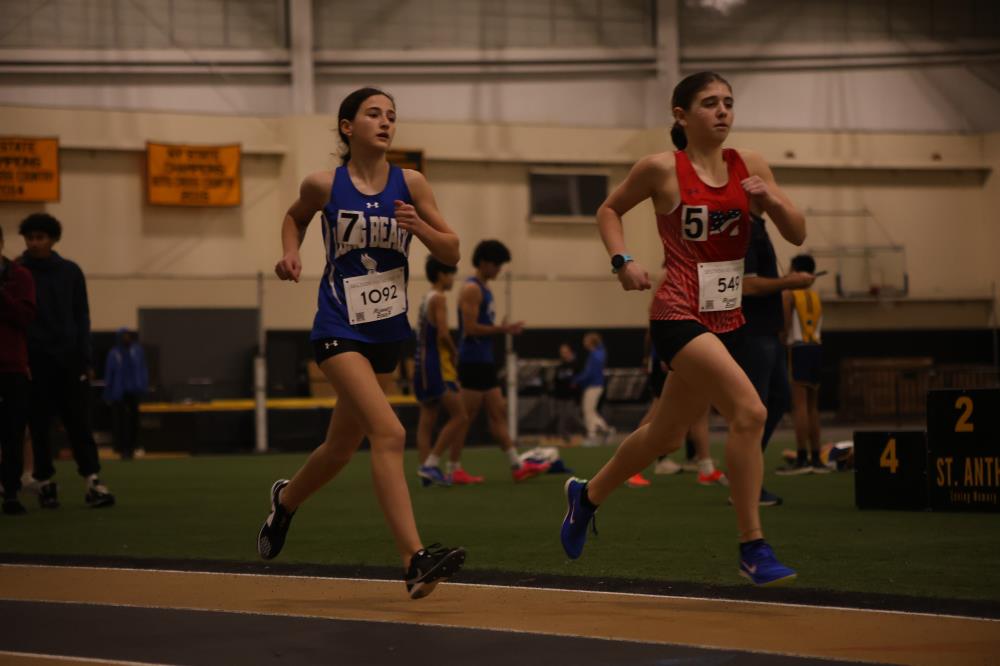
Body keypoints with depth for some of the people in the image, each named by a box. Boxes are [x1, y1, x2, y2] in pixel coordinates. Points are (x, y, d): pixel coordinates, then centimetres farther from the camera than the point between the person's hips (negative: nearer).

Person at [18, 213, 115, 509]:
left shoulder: (70, 272, 7)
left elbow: (81, 317, 8)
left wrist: (85, 359, 1)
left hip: (68, 360, 1)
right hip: (34, 362, -1)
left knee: (79, 423, -3)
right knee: (39, 426, 2)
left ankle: (92, 481, -6)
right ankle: (45, 482, 7)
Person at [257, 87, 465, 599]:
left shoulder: (410, 185, 0)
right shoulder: (324, 185, -5)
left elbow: (451, 254, 2)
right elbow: (295, 216, 17)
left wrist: (419, 226, -16)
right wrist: (290, 253, -1)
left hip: (387, 331, 5)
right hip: (340, 330, -5)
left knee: (343, 446, 18)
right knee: (388, 432, -24)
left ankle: (286, 499, 50)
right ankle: (415, 561, -29)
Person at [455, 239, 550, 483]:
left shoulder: (484, 290, 18)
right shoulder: (471, 289, -12)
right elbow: (471, 328, -19)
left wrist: (505, 328, 9)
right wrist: (502, 330, -15)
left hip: (485, 362, 10)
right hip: (472, 361, -10)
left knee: (498, 413, 9)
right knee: (466, 417, -6)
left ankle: (517, 466, 10)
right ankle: (454, 469, 0)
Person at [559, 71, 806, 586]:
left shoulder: (748, 165, 6)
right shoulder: (661, 170, -6)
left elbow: (798, 235, 7)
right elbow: (609, 210, 10)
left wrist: (773, 201, -12)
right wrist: (622, 260, -5)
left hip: (724, 318, 6)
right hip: (679, 315, -6)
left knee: (666, 435, 19)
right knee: (749, 412, -24)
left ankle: (587, 495, 44)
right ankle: (753, 550, -19)